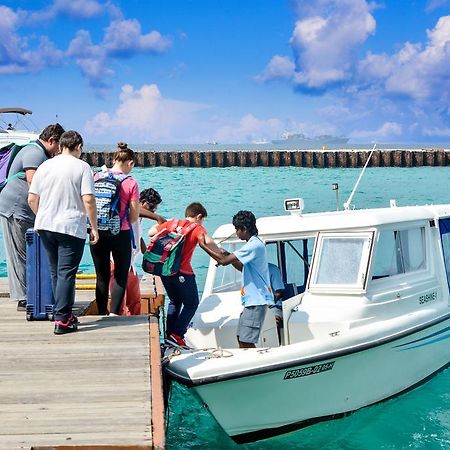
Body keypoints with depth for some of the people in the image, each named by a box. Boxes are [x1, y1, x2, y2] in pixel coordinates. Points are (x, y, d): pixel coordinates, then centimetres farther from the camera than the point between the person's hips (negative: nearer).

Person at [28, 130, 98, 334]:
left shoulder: (45, 166, 8)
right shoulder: (81, 167, -6)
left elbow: (32, 199, 8)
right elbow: (88, 200, -14)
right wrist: (94, 227, -6)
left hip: (45, 226, 5)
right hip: (71, 227, -5)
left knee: (55, 272, 16)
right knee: (66, 273, -3)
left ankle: (64, 313, 25)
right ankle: (62, 320, -6)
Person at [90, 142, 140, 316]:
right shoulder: (131, 183, -8)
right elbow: (134, 217, -5)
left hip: (98, 233, 3)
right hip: (120, 234, -3)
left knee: (102, 275, 14)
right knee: (121, 275, 10)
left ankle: (102, 315, 17)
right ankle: (114, 312, -2)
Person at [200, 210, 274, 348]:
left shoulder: (254, 245, -18)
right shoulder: (254, 244, 16)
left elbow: (224, 261, -21)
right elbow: (244, 268, 27)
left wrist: (203, 246, -11)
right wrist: (228, 255, 14)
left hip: (256, 301, -11)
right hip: (252, 299, 11)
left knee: (246, 342, -11)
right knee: (241, 338, 12)